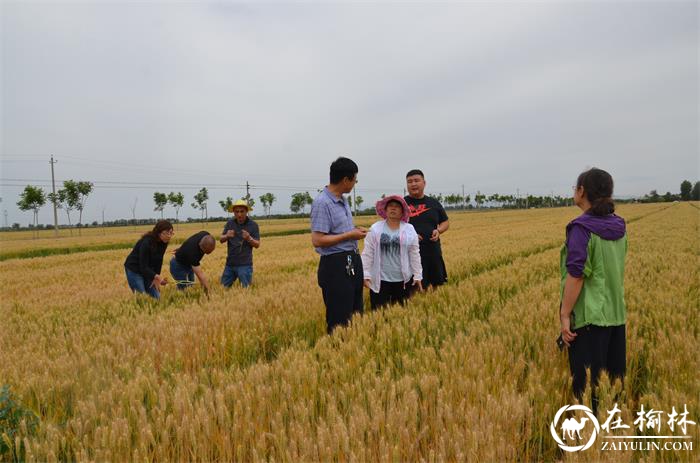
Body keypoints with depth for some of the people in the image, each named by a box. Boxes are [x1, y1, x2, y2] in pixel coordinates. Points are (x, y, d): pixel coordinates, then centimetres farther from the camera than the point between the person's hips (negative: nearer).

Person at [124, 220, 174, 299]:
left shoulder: (163, 242, -10)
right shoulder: (147, 242, -31)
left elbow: (159, 261, 0)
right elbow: (143, 267, -32)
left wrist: (156, 278, -7)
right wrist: (157, 277, -43)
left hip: (148, 270, 7)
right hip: (134, 270, -7)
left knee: (156, 297, 3)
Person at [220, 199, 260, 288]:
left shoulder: (253, 225, -8)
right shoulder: (230, 223, 1)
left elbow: (257, 245, -5)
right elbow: (221, 240, 2)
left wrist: (249, 238, -26)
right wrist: (227, 236, -21)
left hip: (245, 264, -4)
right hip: (230, 263, 4)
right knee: (224, 287, 12)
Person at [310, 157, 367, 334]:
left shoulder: (343, 200, 11)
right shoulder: (322, 203, -17)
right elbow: (317, 240, -22)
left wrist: (354, 231, 5)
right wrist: (349, 235, -16)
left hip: (352, 262, 10)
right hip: (336, 266, -10)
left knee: (356, 314, 17)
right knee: (339, 320, -2)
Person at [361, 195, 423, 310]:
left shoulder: (409, 229, 2)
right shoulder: (375, 229, -1)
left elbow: (414, 255, 5)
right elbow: (367, 254, 0)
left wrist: (418, 276, 4)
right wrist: (366, 275, -4)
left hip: (403, 280, 1)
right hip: (380, 280, -1)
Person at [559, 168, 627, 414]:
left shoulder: (581, 228, -16)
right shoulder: (619, 226, 6)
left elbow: (576, 274, -19)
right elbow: (615, 268, 14)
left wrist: (565, 315, -15)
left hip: (589, 317, -7)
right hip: (615, 314, 8)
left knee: (588, 384, 1)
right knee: (614, 379, 15)